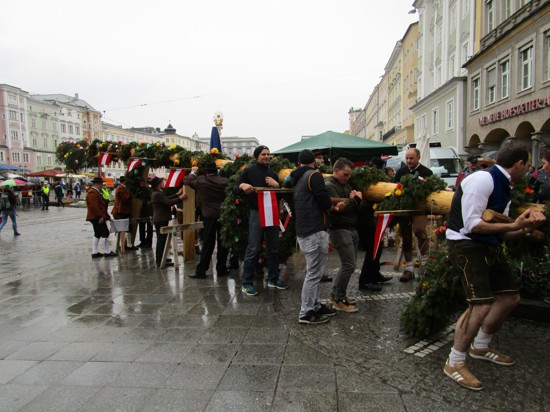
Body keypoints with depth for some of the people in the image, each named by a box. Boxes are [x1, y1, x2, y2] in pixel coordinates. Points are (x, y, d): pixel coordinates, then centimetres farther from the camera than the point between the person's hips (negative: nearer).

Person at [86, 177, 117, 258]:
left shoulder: (96, 192, 19)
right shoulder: (92, 193, -16)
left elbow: (101, 205, 21)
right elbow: (94, 206, -24)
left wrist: (106, 216, 18)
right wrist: (101, 216, -24)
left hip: (96, 217, 11)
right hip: (97, 217, -11)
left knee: (97, 234, 13)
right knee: (105, 233, -7)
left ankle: (94, 252, 16)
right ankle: (107, 252, -1)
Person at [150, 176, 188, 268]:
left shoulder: (156, 193, 12)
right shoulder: (158, 194, -20)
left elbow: (167, 198, 17)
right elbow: (169, 202, -23)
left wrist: (177, 194, 20)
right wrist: (180, 198, -17)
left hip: (160, 219, 11)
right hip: (161, 220, -11)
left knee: (161, 240, 18)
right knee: (162, 240, -7)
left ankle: (159, 259, 27)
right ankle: (160, 261, -4)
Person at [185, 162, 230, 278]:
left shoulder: (200, 181, -4)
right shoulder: (225, 181, -6)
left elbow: (188, 181, 14)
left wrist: (193, 172, 31)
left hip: (209, 216, 1)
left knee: (207, 244, 5)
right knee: (223, 243, 8)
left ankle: (201, 271, 8)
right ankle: (221, 269, 13)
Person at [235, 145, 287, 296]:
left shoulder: (273, 174, 14)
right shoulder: (249, 171, -1)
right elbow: (234, 190, -4)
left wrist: (277, 185, -4)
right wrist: (242, 185, -25)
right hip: (256, 213, -6)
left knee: (274, 248, 11)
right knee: (253, 249, -5)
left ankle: (273, 279, 24)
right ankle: (247, 283, 3)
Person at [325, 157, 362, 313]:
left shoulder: (346, 185, 17)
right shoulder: (329, 186, -11)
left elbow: (356, 209, 16)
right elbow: (338, 209, -21)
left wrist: (356, 199, -5)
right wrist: (355, 199, -11)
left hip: (351, 228, 9)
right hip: (339, 229, -9)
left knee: (348, 264, 13)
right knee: (349, 265, -11)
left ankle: (335, 294, 25)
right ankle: (339, 300, 1)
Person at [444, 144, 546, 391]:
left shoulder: (504, 187, 14)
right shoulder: (482, 179, -16)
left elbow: (500, 232, 14)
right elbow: (472, 224, -23)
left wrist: (526, 228, -4)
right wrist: (514, 225, -17)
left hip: (489, 246, 10)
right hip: (466, 244, -10)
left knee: (510, 297, 16)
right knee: (481, 304, -18)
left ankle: (480, 346, 37)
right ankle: (454, 363, 1)